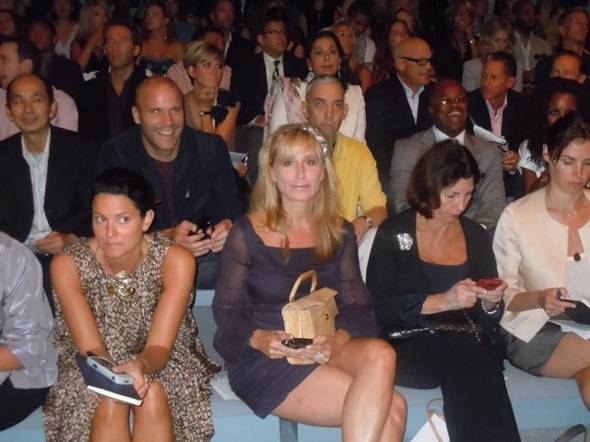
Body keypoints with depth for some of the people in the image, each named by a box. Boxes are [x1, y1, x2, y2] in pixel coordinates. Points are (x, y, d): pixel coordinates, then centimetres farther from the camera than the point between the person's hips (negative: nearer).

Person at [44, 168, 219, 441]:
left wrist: (141, 365, -45)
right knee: (110, 402, -31)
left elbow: (160, 346, -21)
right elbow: (90, 347, -19)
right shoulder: (68, 265, -16)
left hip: (156, 360, 0)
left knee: (152, 394, -32)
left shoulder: (175, 260, -18)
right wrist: (109, 373, -41)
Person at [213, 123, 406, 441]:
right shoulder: (247, 233, -4)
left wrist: (338, 341, -18)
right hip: (263, 360, -4)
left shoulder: (340, 233, 8)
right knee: (390, 409, -24)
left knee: (381, 354, -31)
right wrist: (260, 340, -23)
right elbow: (227, 311, -2)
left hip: (326, 352, 5)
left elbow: (357, 307, 4)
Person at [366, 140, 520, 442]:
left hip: (469, 346, 3)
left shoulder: (477, 237, 16)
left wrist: (490, 304, -4)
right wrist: (442, 301, -15)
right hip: (409, 345, -3)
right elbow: (379, 306, -6)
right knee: (464, 352, -34)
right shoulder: (393, 234, 4)